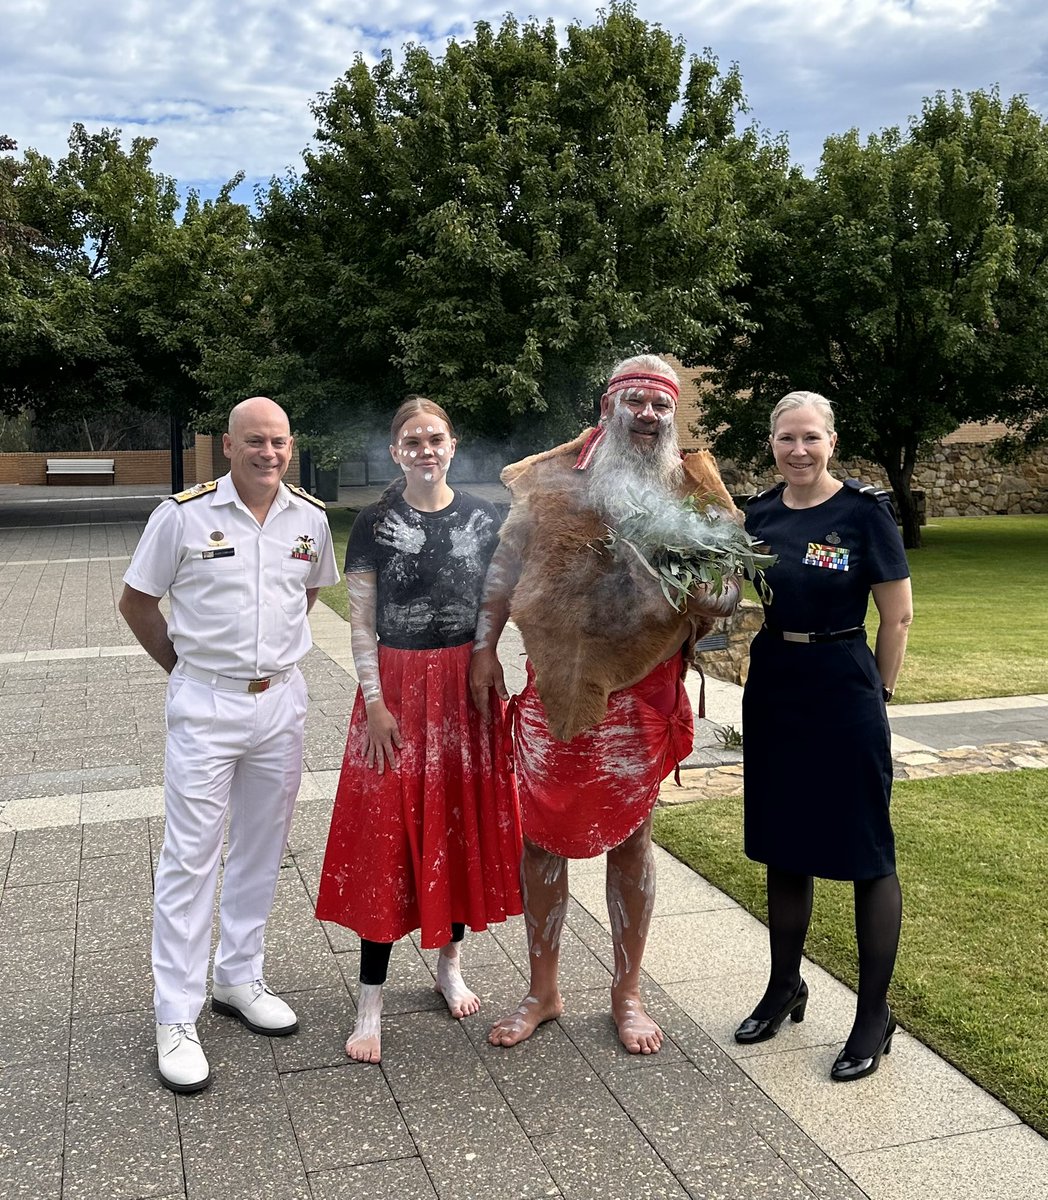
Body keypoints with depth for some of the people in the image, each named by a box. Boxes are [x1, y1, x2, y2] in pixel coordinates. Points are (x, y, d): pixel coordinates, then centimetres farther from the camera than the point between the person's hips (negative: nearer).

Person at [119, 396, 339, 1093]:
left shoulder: (310, 518, 2)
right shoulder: (183, 515, -9)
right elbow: (137, 602, 2)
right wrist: (186, 666, 4)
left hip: (283, 701, 4)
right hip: (205, 704, -4)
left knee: (261, 852, 14)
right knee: (190, 857, -2)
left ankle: (239, 981, 31)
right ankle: (176, 1018, 8)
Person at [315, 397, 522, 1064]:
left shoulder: (483, 519, 2)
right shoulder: (374, 526, -3)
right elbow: (361, 624, -3)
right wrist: (374, 703, -10)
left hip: (466, 687, 3)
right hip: (398, 689, -2)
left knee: (463, 824, 11)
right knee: (386, 836, 0)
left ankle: (451, 964, 33)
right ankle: (371, 1004, 9)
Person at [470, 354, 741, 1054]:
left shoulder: (697, 490, 1)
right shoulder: (551, 478, 2)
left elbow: (731, 588, 3)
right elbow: (505, 565, 9)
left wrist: (700, 595, -20)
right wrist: (486, 647, 4)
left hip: (641, 693, -1)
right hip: (552, 686, 1)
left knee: (630, 837, 11)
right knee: (543, 836, 8)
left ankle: (628, 994, 29)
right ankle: (543, 991, 27)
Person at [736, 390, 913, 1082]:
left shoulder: (864, 511, -10)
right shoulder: (760, 513, 5)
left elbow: (898, 615, -6)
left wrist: (875, 694, -1)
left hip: (844, 694, -5)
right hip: (772, 692, 6)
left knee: (867, 855, 4)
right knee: (782, 848, 16)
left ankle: (875, 1017, 18)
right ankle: (785, 988, 33)